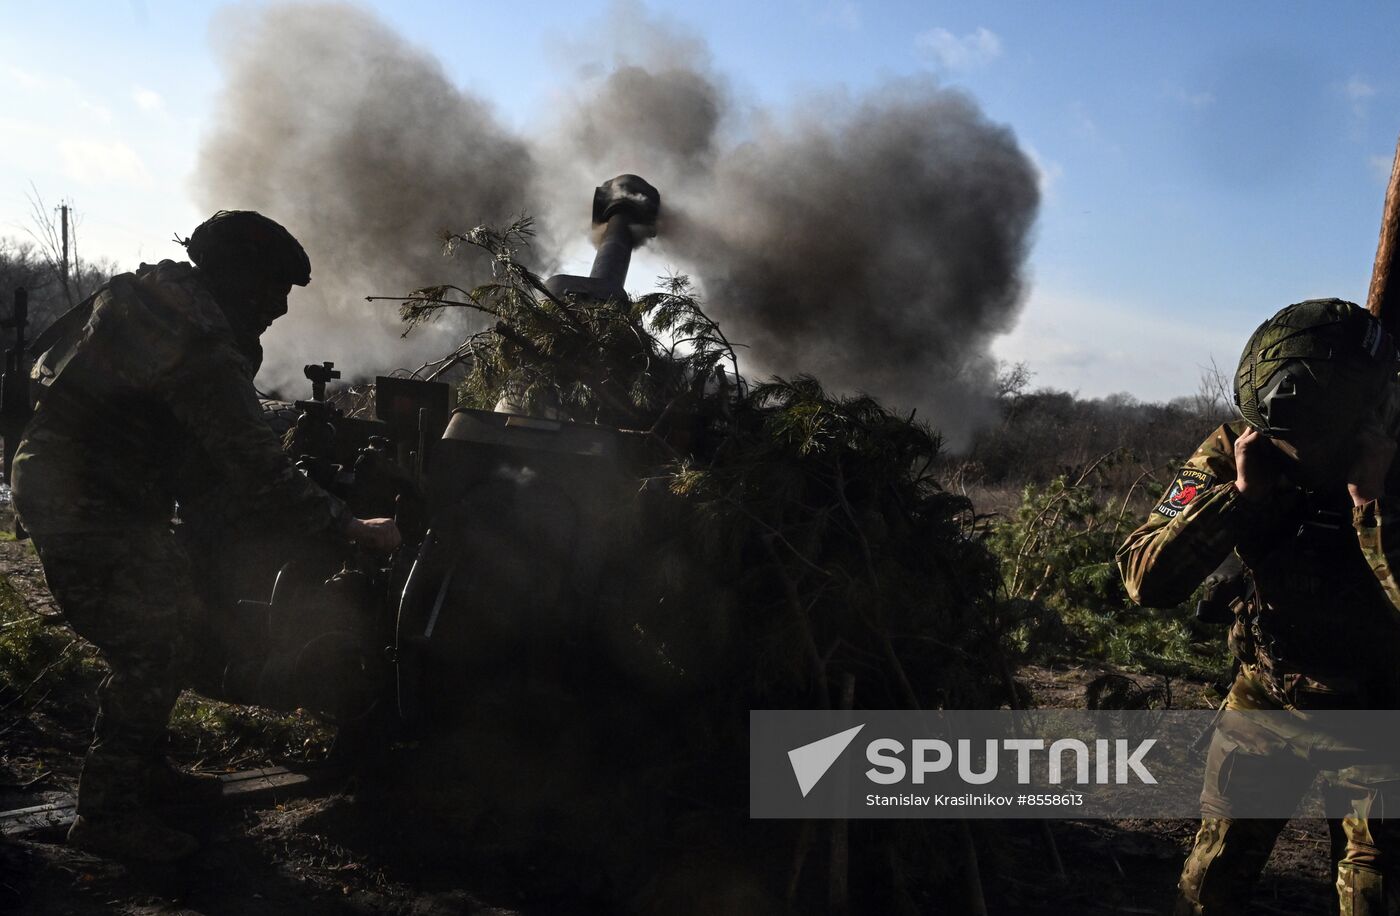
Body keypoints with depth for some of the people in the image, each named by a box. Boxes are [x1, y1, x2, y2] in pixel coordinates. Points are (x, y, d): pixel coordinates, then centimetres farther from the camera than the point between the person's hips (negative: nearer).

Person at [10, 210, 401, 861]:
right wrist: (354, 527, -19)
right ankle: (106, 813, 6)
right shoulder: (202, 349, -26)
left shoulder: (152, 290, 6)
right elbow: (258, 472, -26)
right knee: (150, 653, -6)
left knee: (170, 623, 17)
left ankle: (143, 769, 31)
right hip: (87, 509, -10)